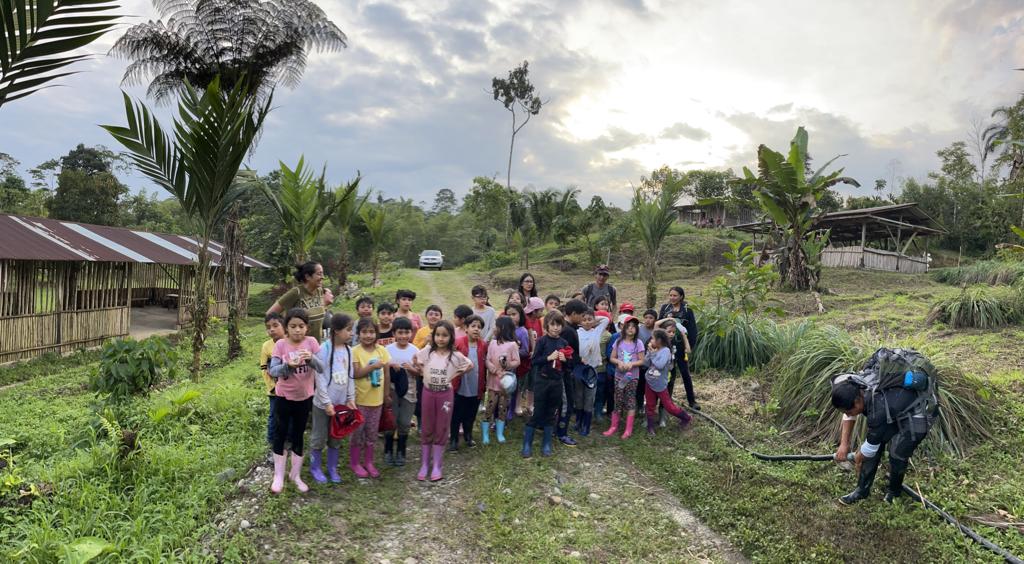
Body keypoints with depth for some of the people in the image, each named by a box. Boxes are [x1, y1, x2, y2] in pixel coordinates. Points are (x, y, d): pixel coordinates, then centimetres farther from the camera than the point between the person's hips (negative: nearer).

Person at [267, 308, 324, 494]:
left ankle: (295, 475, 27)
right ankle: (278, 475, 23)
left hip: (304, 397, 1)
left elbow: (322, 368, -15)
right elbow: (273, 371, -18)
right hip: (283, 397, -1)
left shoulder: (311, 342, -9)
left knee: (298, 436, 12)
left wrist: (311, 358, -35)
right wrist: (288, 366, -36)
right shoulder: (280, 344, -12)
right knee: (280, 435, 8)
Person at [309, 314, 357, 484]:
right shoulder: (324, 349, -16)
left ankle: (332, 468, 30)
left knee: (336, 438, 16)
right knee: (319, 437, 9)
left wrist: (351, 398, 1)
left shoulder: (348, 350, 2)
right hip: (323, 402, -5)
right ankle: (315, 468, 26)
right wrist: (326, 402, -17)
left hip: (341, 402, 5)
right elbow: (320, 378, -16)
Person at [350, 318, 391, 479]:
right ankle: (354, 462, 24)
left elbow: (387, 373, 4)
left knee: (372, 433, 15)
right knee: (358, 432, 9)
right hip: (359, 399, -4)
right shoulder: (355, 351, -12)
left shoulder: (382, 350, -1)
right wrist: (374, 366, -24)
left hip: (377, 399, 4)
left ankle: (368, 461, 30)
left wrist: (387, 394, 6)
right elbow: (355, 374, -19)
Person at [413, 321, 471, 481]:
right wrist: (423, 372, 1)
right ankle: (424, 464, 19)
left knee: (441, 429, 7)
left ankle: (437, 466, 17)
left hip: (445, 394, -1)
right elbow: (415, 360, 7)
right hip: (428, 393, 1)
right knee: (426, 429, 9)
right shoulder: (427, 351, -7)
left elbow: (469, 365, 4)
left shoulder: (455, 355, -9)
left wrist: (455, 375, -1)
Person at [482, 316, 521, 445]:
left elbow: (517, 362, -5)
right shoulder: (492, 343, 1)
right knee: (490, 406, 1)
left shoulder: (513, 344, -6)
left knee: (503, 407, 9)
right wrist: (496, 371, -17)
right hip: (493, 381, 1)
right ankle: (485, 434, 10)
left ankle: (499, 433, 21)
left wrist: (508, 364, -24)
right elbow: (487, 360, -4)